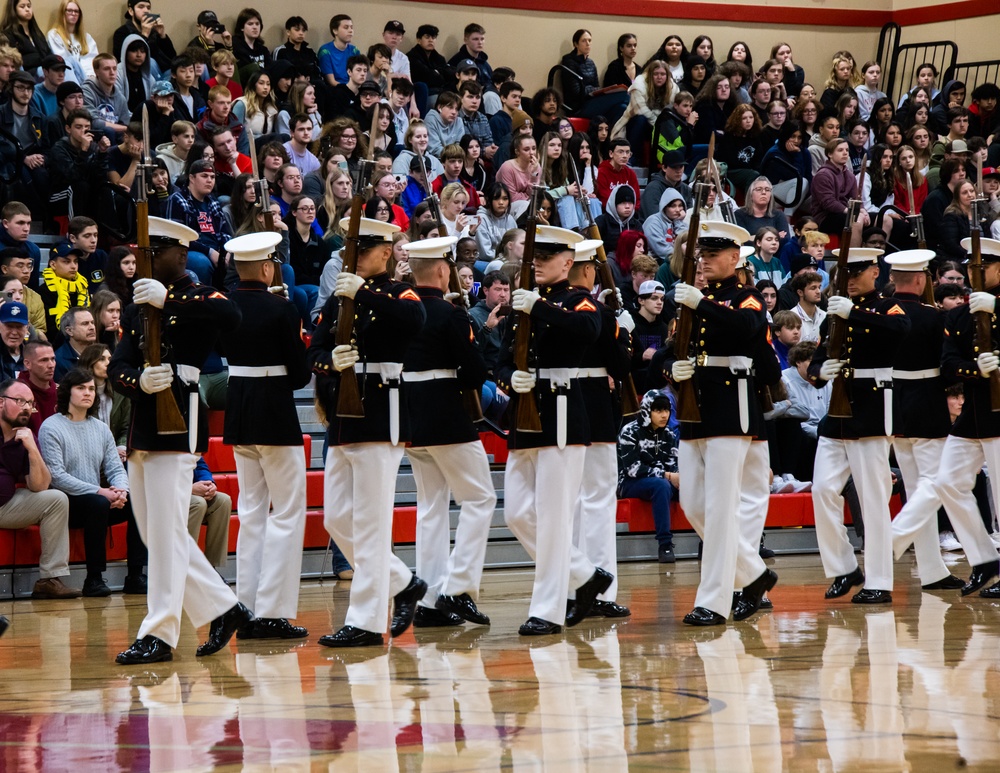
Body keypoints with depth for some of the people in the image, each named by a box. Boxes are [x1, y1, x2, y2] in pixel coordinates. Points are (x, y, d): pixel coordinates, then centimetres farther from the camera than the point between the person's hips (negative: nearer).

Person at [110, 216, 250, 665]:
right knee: (154, 534, 11)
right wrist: (139, 380, -16)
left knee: (166, 530, -9)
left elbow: (231, 317, -26)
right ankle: (223, 608, 21)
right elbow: (117, 368, 7)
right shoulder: (138, 307, 18)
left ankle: (159, 634, -8)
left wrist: (167, 299, -27)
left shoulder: (197, 298, -2)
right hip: (141, 426, 8)